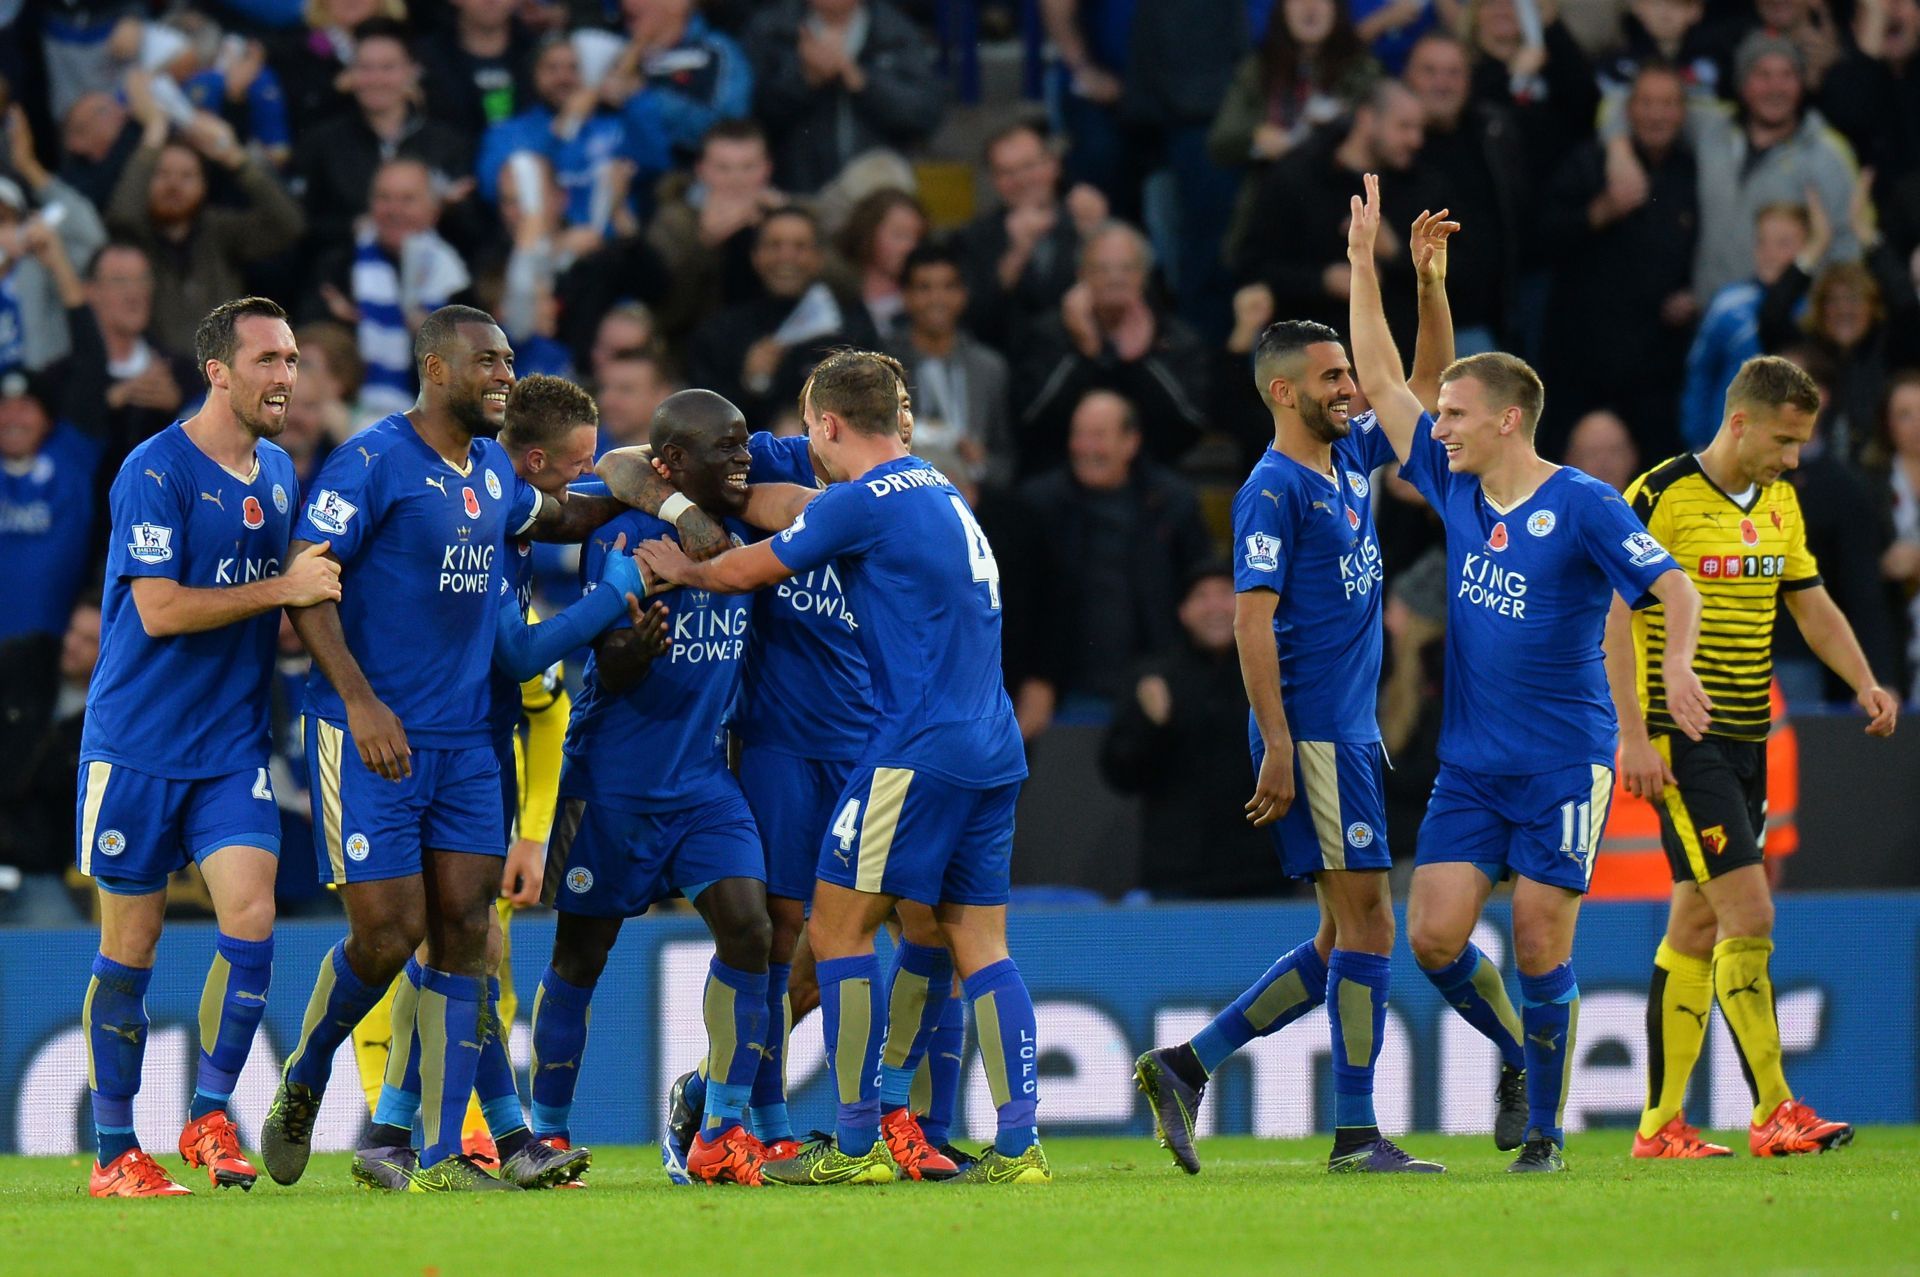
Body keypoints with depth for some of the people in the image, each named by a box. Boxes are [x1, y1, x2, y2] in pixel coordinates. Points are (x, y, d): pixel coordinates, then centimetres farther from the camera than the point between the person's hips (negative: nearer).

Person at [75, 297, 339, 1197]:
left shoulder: (278, 473, 10)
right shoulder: (155, 472, -13)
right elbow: (159, 609, -20)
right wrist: (281, 589, -21)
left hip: (234, 745, 5)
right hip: (137, 743, -5)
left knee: (251, 919, -13)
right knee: (130, 947, 2)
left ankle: (209, 1115, 0)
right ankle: (114, 1153, 11)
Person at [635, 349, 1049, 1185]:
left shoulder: (866, 502, -9)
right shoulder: (935, 491, 18)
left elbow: (746, 571, 1)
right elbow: (795, 508, 28)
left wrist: (680, 570, 21)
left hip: (917, 752, -9)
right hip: (992, 750, 9)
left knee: (838, 930, 0)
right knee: (978, 943, 7)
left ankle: (856, 1146, 0)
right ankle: (1018, 1143, -1)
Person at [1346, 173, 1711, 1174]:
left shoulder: (1582, 506, -9)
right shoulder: (1455, 488, 7)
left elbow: (1674, 586, -14)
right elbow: (1380, 381, 13)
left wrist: (1679, 664, -34)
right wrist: (1363, 264, 9)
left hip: (1563, 762, -5)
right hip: (1469, 764, 5)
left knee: (1540, 944, -4)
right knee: (1434, 937, -4)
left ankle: (1543, 1128, 9)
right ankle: (1528, 1059, 20)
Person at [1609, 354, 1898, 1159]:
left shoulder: (1779, 504, 12)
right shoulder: (1661, 497, -12)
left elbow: (1811, 603, 18)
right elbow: (1615, 616, -12)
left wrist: (1864, 684, 1)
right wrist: (1633, 734, -17)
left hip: (1746, 738, 8)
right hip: (1681, 739, -8)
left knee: (1698, 926, 9)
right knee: (1749, 914, -14)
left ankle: (1661, 1122, 13)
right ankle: (1773, 1112, -12)